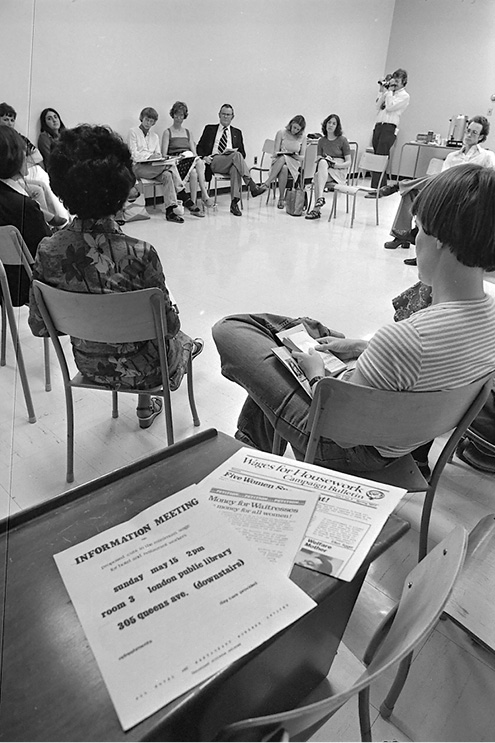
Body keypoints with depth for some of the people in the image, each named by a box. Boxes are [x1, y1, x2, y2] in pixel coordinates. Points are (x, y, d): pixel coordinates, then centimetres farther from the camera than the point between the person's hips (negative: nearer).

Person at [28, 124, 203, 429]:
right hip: (139, 368, -4)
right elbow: (167, 324, -20)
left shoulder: (48, 252, -17)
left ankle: (147, 407, 52)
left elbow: (40, 326, -7)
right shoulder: (139, 254, -30)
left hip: (88, 364, 4)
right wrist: (172, 309, 3)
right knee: (177, 339, 31)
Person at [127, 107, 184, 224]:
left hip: (154, 166, 5)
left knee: (167, 176, -31)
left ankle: (170, 210, -37)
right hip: (139, 166, -4)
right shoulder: (133, 132, 7)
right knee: (170, 167, -29)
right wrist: (150, 155, -16)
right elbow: (134, 155, -4)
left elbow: (158, 155, 18)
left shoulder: (155, 136, 25)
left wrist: (159, 158, -6)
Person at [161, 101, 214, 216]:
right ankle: (204, 194, -31)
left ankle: (193, 204, -35)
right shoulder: (167, 132, 11)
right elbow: (164, 154, 1)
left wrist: (196, 157, -9)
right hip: (175, 163, -4)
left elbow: (194, 152, 14)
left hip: (190, 161, 4)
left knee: (194, 173, -33)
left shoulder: (188, 132, 25)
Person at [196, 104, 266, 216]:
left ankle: (234, 203, -44)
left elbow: (242, 153, 18)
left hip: (233, 161, 2)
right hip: (214, 161, -2)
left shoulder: (237, 132, 25)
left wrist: (235, 153, -5)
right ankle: (252, 187, -41)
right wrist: (204, 156, -6)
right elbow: (200, 147, 16)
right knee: (236, 155, -32)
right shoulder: (210, 129, 21)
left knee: (236, 169, -37)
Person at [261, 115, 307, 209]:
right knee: (283, 169, -38)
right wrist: (277, 155, -21)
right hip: (279, 161, 0)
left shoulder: (302, 137, 7)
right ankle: (281, 198, -34)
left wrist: (294, 156, -15)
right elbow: (275, 152, 1)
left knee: (283, 158, -36)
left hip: (294, 163, 1)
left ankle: (267, 182, -35)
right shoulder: (281, 133, 3)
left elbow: (302, 157, 5)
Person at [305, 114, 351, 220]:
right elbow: (318, 159, 13)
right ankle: (320, 199, -41)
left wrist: (336, 164, -15)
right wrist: (320, 160, -10)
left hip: (339, 171, -4)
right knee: (322, 162, -33)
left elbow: (348, 162, 1)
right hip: (324, 170, 4)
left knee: (318, 176, -34)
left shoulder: (342, 140, 4)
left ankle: (316, 209, -44)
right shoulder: (322, 141, 15)